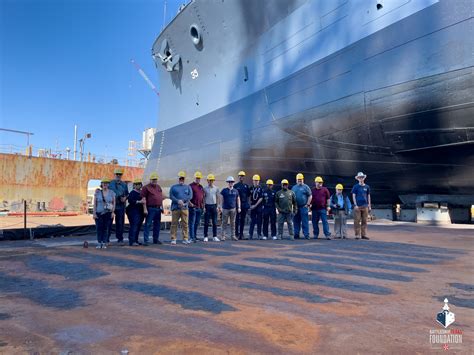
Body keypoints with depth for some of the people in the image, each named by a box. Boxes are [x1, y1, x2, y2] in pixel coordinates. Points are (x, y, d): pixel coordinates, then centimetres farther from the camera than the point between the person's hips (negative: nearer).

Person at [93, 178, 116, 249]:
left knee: (106, 228, 0)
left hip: (108, 213, 0)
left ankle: (104, 243, 7)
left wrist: (113, 212, -2)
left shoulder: (111, 192, 5)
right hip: (98, 213, 0)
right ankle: (99, 243, 10)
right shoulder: (97, 192, 2)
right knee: (99, 228, -1)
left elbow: (114, 203, 7)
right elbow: (95, 203, 2)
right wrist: (94, 213, -4)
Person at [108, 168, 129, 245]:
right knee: (109, 223, 2)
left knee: (120, 223, 5)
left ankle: (120, 239, 12)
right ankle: (106, 239, 11)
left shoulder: (124, 184, 13)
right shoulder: (111, 183, 4)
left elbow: (127, 194, 16)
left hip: (121, 206, 2)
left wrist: (125, 198, -4)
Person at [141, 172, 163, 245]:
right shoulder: (146, 187, -4)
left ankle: (156, 239, 22)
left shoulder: (159, 187, 17)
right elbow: (143, 199, -10)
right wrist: (145, 209, -16)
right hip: (151, 208, -7)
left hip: (158, 208, 7)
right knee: (148, 224, -6)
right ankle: (146, 240, -3)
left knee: (157, 225, 12)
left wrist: (161, 207, 18)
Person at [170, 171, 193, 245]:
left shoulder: (188, 187, 15)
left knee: (185, 224, -1)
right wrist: (178, 201, -15)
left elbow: (190, 196, 2)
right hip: (175, 208, -1)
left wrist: (183, 201, -12)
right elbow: (171, 196, 1)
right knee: (174, 224, -2)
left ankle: (185, 239, 5)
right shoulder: (173, 187, 13)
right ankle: (173, 239, 4)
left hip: (184, 208, 1)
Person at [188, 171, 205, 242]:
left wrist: (203, 205, 18)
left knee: (197, 223, 12)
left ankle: (195, 236, 22)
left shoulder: (201, 187, 17)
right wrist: (190, 203, -18)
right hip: (192, 207, -7)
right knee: (192, 223, -4)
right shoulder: (191, 186, -4)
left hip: (199, 208, 7)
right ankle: (191, 237, -1)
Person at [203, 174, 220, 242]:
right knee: (206, 222, 1)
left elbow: (217, 198, 10)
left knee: (215, 222, 4)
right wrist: (203, 206, -5)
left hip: (214, 206, 2)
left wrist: (217, 206, 3)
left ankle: (214, 236, 11)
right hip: (207, 206, -2)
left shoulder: (216, 188, 7)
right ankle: (205, 236, 8)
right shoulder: (205, 188, 0)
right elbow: (203, 198, 2)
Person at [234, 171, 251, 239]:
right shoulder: (235, 186, 0)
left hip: (245, 205, 3)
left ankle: (241, 233, 14)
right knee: (237, 219, -2)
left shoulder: (246, 186, 10)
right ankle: (237, 233, 3)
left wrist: (248, 204, 5)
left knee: (243, 220, 7)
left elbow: (248, 195, 13)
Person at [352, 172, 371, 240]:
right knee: (357, 221, -4)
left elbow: (368, 196, 15)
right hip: (358, 206, -3)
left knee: (364, 221, 4)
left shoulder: (367, 187, 12)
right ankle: (357, 235, 1)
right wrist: (355, 205, -9)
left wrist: (369, 205, 10)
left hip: (365, 206, 3)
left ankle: (364, 234, 9)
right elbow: (353, 196, 0)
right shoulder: (355, 186, 3)